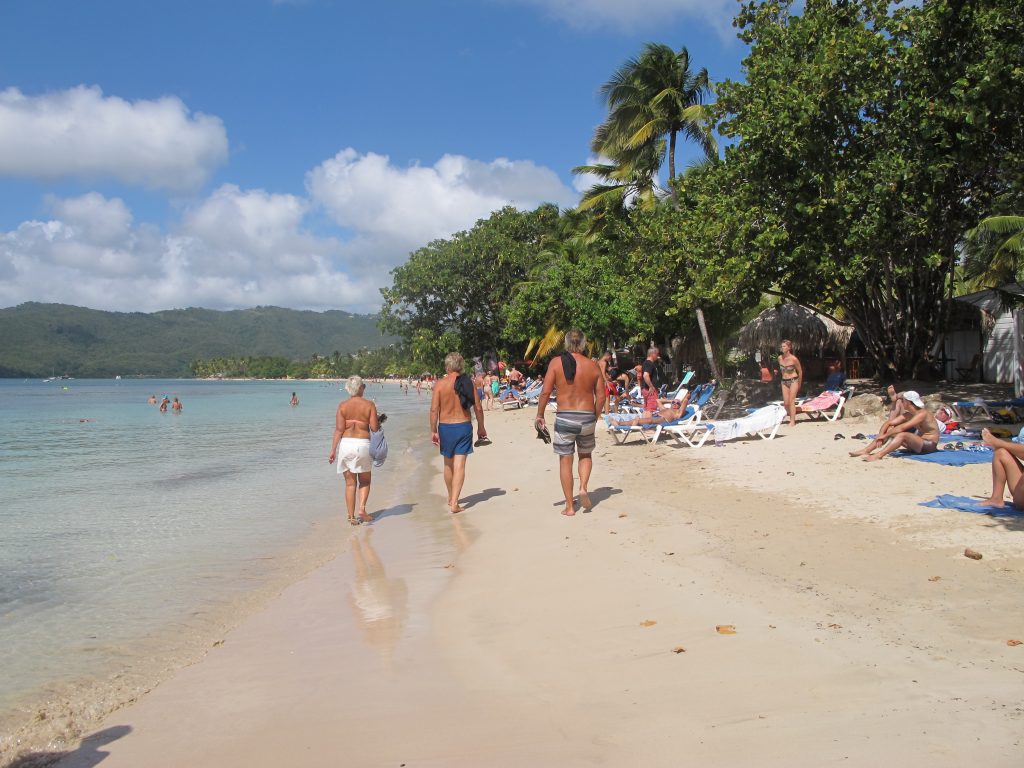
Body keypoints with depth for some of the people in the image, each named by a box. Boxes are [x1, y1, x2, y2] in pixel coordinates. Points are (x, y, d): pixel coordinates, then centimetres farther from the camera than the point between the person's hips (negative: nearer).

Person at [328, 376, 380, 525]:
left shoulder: (342, 405, 0)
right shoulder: (369, 405, -2)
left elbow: (339, 430, -5)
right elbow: (374, 428, -6)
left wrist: (333, 450, -3)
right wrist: (379, 421, 16)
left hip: (346, 444, 1)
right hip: (363, 444, -1)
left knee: (350, 483, 9)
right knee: (364, 481, 16)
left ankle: (351, 516, 10)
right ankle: (362, 509, -3)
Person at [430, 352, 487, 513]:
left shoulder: (440, 384, -7)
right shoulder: (468, 382, -3)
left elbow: (434, 410, -10)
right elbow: (478, 408, -1)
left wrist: (433, 431, -3)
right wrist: (481, 427, 11)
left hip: (445, 427, 0)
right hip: (464, 426, 0)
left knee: (448, 464, 18)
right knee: (459, 465, 0)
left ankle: (451, 498, 35)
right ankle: (454, 503, -8)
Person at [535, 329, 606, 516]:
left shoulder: (556, 362, -4)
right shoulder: (593, 365, 1)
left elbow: (545, 392, -8)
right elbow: (601, 396, 3)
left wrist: (539, 415, 1)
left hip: (564, 417, -2)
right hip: (587, 417, 2)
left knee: (565, 460, 8)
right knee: (586, 455, 24)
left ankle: (570, 506, 11)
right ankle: (583, 487, 2)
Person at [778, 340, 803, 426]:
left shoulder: (794, 359, -16)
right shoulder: (780, 358, -3)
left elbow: (800, 371, -4)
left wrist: (799, 384, 5)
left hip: (793, 381, -5)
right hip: (784, 381, 5)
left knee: (791, 401, -7)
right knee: (786, 403, 3)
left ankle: (792, 422, -2)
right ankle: (792, 418, 18)